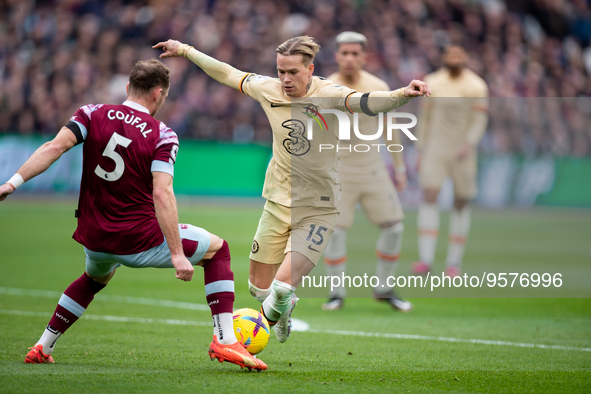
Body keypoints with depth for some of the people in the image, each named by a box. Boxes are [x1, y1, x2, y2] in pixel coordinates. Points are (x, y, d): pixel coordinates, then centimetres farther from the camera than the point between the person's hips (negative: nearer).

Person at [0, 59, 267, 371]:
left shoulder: (93, 115, 1)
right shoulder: (162, 136, -10)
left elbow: (54, 147, -15)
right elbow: (161, 194, -21)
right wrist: (177, 253, -22)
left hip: (94, 238, 5)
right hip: (139, 241, -5)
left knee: (95, 278, 40)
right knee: (218, 249, 16)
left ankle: (41, 348, 33)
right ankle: (224, 341, 4)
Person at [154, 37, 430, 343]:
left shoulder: (328, 96, -17)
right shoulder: (269, 90, -4)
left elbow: (367, 102, -34)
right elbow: (227, 74, 11)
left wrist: (403, 94, -53)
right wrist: (184, 50, 17)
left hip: (317, 209, -4)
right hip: (277, 203, 4)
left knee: (283, 285, -17)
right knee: (259, 286, 10)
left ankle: (270, 316, 19)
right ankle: (283, 311, 45)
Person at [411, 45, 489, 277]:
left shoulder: (476, 86, -3)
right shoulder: (432, 83, 6)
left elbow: (480, 120, -8)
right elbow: (425, 118, 12)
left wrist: (468, 145, -24)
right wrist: (421, 150, 10)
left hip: (462, 151, -1)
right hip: (435, 149, 1)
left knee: (461, 204, 4)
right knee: (429, 197, -14)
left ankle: (454, 262, 14)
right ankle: (426, 259, -19)